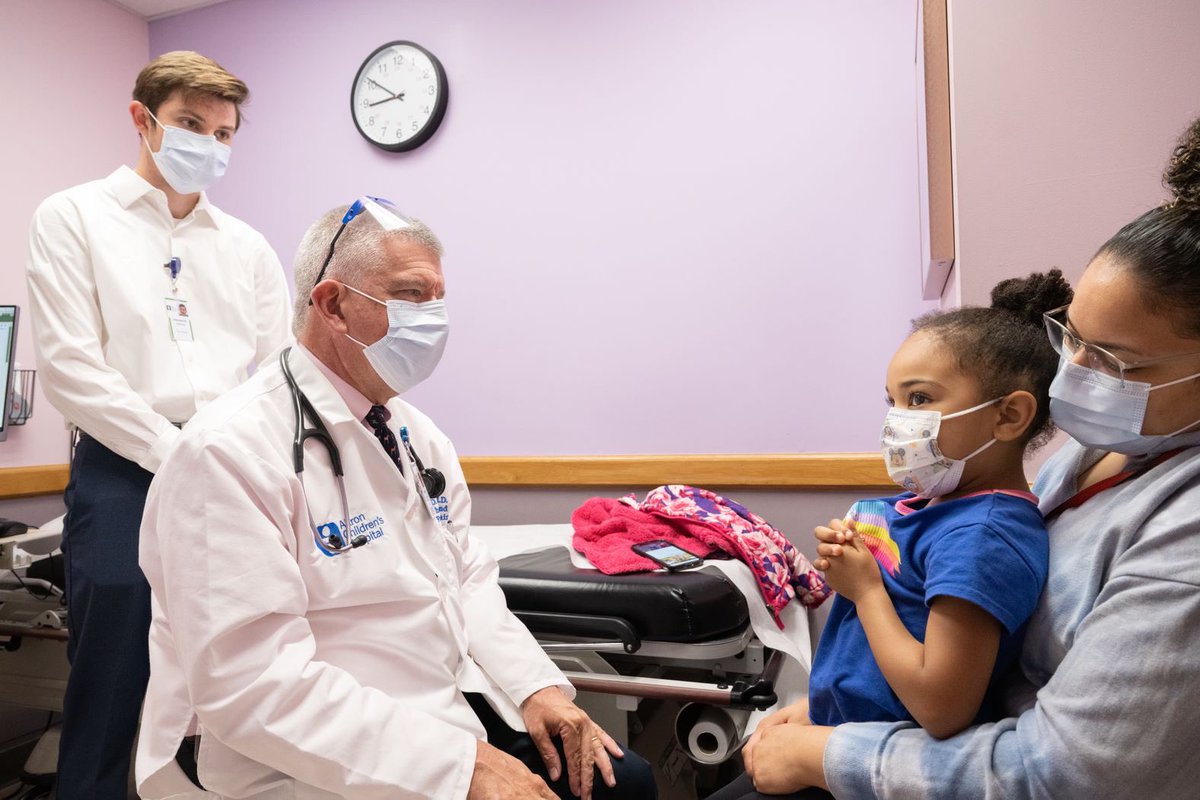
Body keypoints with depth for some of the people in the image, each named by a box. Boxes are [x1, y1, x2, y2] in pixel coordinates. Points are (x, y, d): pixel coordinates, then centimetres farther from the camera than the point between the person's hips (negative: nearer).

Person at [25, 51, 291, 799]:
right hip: (126, 474, -3)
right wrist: (178, 454, -11)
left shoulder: (247, 245, 14)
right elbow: (71, 367, -6)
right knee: (110, 690, 3)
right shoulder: (75, 217, 5)